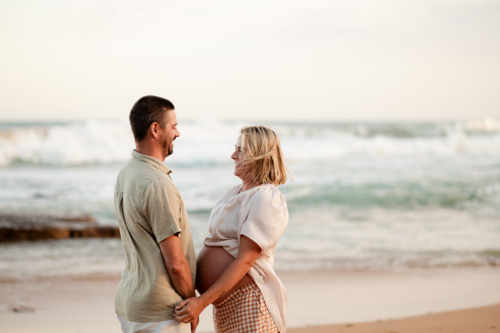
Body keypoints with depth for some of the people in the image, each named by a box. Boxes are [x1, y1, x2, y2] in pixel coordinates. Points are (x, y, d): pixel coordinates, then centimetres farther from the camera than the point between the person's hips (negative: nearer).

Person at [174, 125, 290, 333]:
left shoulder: (266, 199, -15)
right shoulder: (235, 194, 14)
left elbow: (244, 261, -21)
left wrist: (202, 302, -25)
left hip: (248, 302, -9)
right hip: (223, 305, 9)